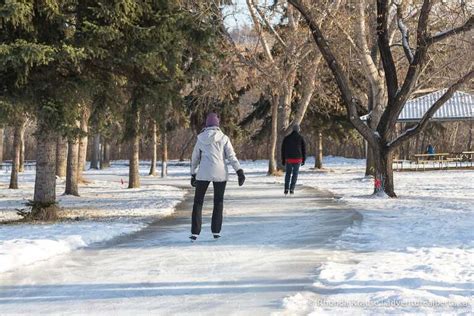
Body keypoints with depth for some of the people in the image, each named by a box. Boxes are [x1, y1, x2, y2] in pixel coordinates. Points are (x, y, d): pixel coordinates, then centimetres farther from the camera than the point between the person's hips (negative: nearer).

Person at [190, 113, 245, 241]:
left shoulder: (201, 139, 6)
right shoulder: (223, 138, 1)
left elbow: (195, 158, 12)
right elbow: (231, 156, -5)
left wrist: (193, 174, 22)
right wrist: (240, 172, -6)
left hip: (203, 173, 1)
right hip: (220, 173, 0)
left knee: (198, 201, 7)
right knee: (218, 202, 13)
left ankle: (195, 232, -1)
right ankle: (216, 231, 10)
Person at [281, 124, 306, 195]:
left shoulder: (287, 138, 3)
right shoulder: (301, 138, -1)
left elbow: (283, 150, 4)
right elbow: (304, 149, 0)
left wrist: (283, 160, 10)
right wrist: (303, 160, 7)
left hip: (289, 159, 1)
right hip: (297, 159, -1)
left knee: (288, 174, 16)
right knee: (295, 174, 10)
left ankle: (286, 189, 5)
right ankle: (292, 189, 2)